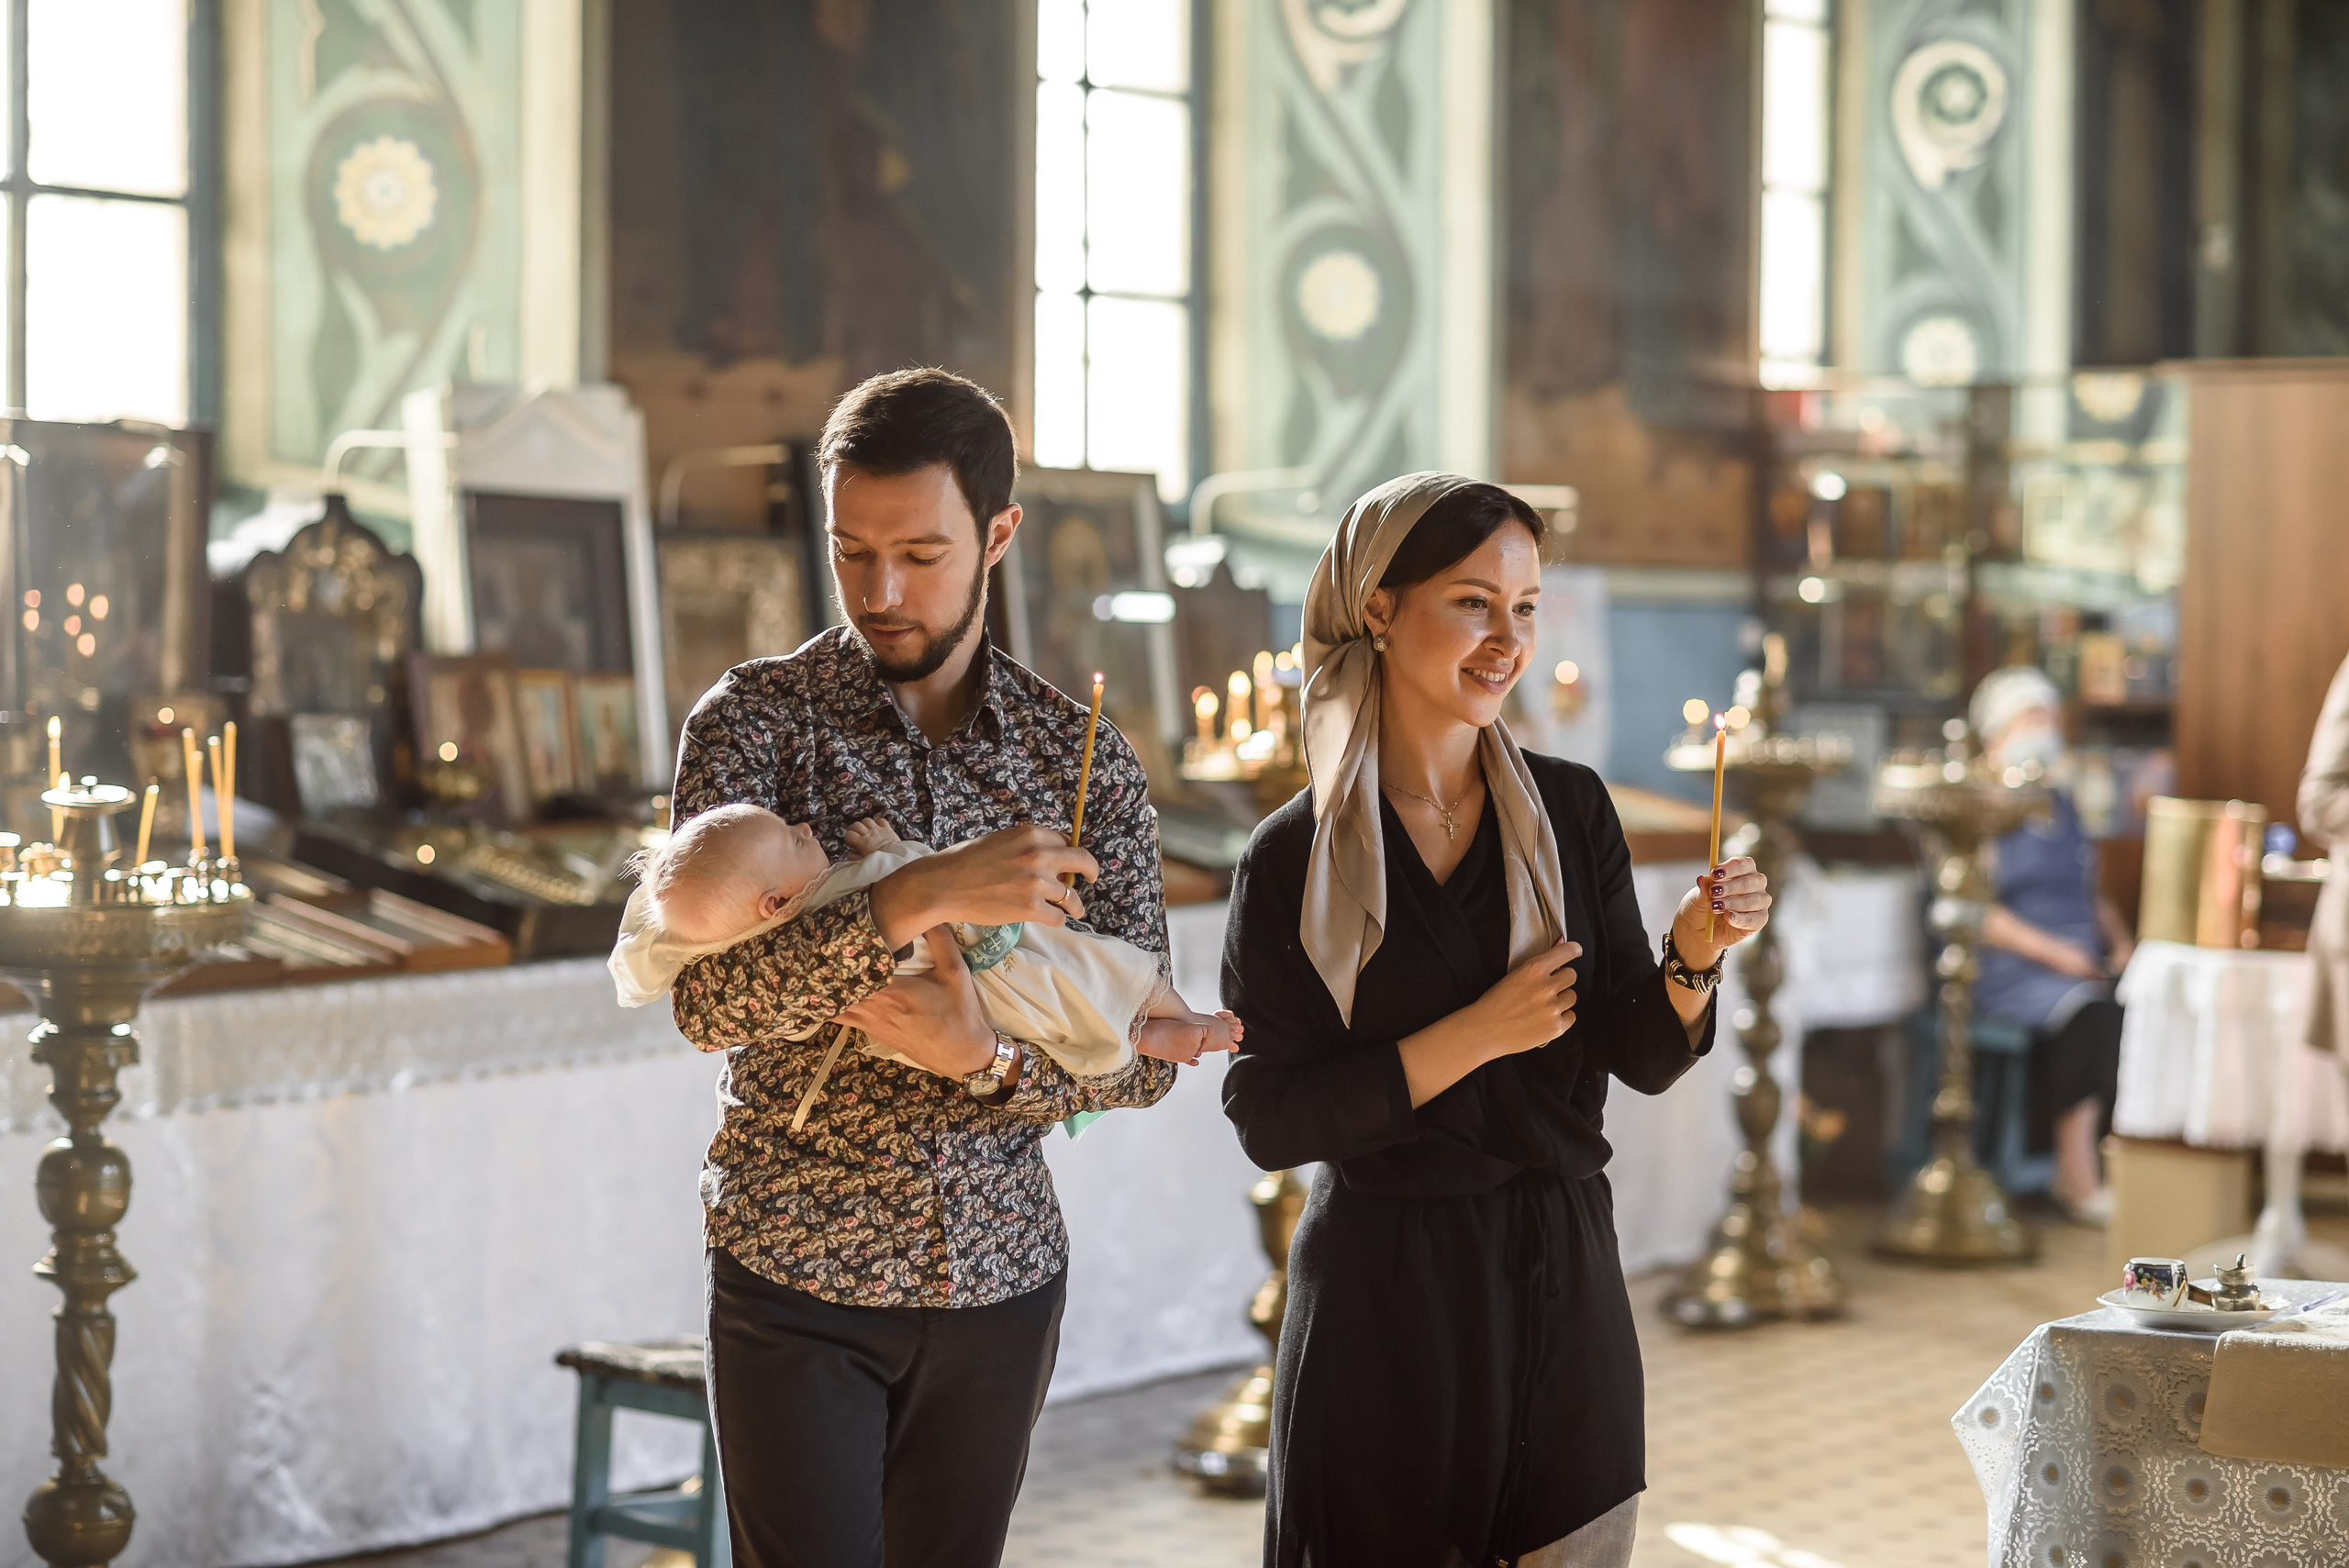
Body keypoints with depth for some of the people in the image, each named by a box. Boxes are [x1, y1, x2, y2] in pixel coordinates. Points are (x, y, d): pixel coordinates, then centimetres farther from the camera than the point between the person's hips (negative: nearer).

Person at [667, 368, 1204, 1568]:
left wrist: (988, 1060, -19)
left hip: (1000, 1278, 3)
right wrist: (915, 898, -33)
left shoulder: (1082, 758, 2)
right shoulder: (753, 723, -6)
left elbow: (1147, 1052, 0)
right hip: (796, 1282, -3)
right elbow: (709, 998, -19)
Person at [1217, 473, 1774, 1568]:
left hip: (1561, 1281, 3)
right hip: (1383, 1301, -3)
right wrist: (1476, 1036, -16)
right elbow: (1266, 1120, -11)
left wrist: (1694, 957, -18)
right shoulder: (1294, 862, -7)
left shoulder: (1571, 811, 3)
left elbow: (1643, 1061, 1)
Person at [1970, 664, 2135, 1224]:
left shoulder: (2061, 804, 22)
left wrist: (2121, 942, 7)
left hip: (2082, 964, 7)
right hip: (2006, 972, -7)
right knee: (2089, 1015, -34)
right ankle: (2079, 1177, -28)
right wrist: (2055, 952, -18)